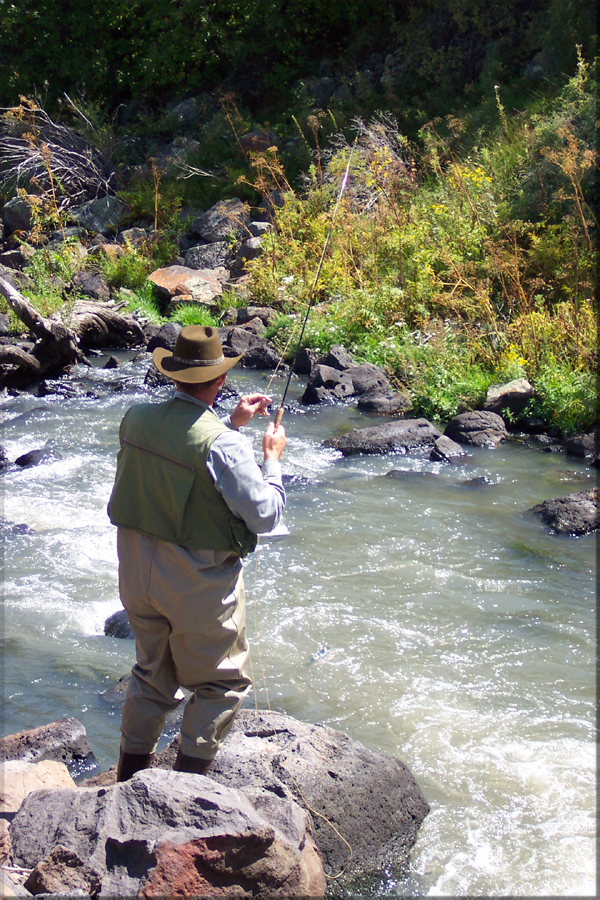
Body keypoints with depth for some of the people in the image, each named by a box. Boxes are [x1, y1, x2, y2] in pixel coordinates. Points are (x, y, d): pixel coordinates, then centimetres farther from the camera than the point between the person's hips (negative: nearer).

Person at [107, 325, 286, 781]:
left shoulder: (136, 419, -3)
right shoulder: (224, 444, -23)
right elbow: (265, 516, -14)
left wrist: (231, 422, 18)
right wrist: (273, 459, 0)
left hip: (138, 575, 7)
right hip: (200, 588, -6)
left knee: (152, 675, 22)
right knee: (222, 683, 12)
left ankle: (130, 777, 30)